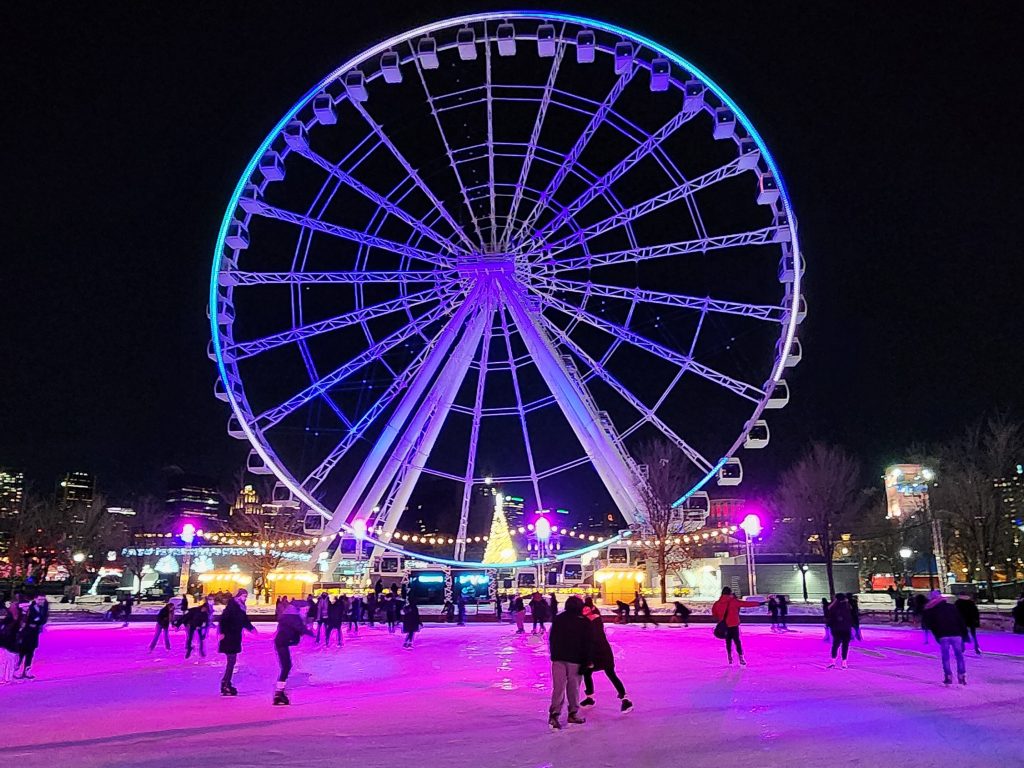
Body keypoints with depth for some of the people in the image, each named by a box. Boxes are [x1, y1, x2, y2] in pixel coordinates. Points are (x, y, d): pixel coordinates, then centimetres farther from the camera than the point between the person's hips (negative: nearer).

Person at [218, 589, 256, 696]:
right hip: (228, 637, -9)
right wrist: (222, 632, -24)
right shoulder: (232, 605, -14)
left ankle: (226, 683, 21)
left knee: (232, 661, 12)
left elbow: (245, 620, 20)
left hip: (235, 637, 9)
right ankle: (226, 686, -2)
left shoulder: (241, 607, 12)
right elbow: (223, 619, -21)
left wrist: (251, 628, 8)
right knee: (231, 661, -7)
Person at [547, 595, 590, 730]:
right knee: (573, 687, 10)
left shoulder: (558, 619, 7)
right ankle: (573, 713, 17)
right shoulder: (584, 622, -4)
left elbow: (551, 639, 12)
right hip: (575, 659, -3)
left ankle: (554, 715, -7)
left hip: (558, 658, 3)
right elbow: (586, 643, -4)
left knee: (558, 687, 3)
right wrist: (587, 661, 1)